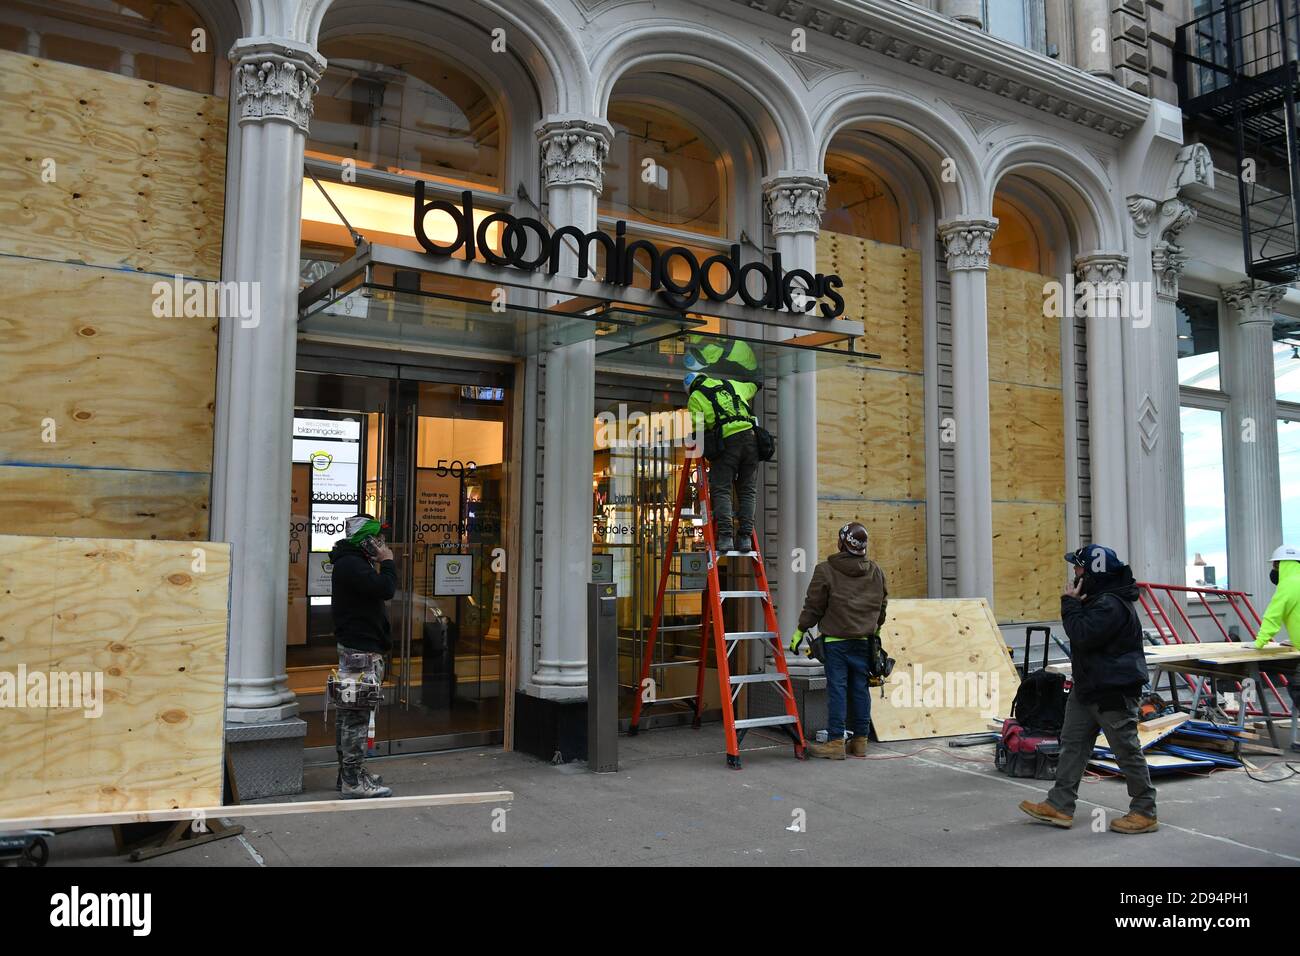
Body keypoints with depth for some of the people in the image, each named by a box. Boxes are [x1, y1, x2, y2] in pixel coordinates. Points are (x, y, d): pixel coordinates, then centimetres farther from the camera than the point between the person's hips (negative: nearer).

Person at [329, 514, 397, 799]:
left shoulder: (353, 562, 20)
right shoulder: (351, 564, -15)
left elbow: (379, 592, 22)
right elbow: (386, 589, -22)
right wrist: (387, 562, -11)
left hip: (358, 649, 11)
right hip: (359, 650, -11)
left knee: (348, 714, 14)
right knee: (356, 714, -8)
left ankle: (348, 774, 22)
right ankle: (353, 780, -5)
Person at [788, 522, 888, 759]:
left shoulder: (825, 571, -9)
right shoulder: (876, 571, 7)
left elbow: (813, 606, -6)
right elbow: (882, 606, 16)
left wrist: (799, 632, 5)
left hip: (835, 641, -4)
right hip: (864, 641, 4)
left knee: (837, 689, -2)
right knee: (860, 689, 8)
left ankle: (835, 742, -1)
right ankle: (860, 741, 14)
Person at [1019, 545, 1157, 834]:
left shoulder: (1112, 605, -23)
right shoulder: (1097, 598, 10)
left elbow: (1082, 635, -28)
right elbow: (1081, 634, 20)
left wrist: (1070, 603, -18)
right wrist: (1073, 603, 5)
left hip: (1114, 692, -11)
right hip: (1087, 689, 11)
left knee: (1127, 750, 2)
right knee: (1072, 743, 11)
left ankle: (1144, 812, 15)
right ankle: (1059, 806, 16)